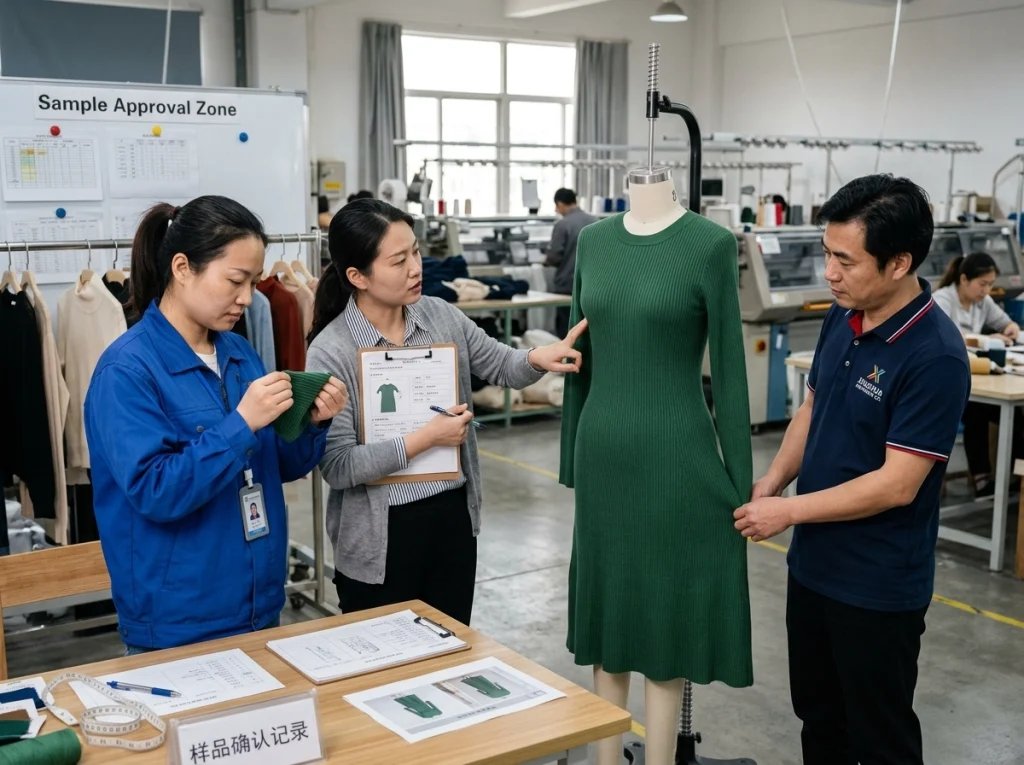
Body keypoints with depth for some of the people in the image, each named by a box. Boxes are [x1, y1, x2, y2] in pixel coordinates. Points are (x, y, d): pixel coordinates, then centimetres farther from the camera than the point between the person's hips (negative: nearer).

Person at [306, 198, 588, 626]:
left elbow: (500, 366, 9)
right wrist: (424, 439, -21)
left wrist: (537, 359, -13)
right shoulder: (331, 352, -16)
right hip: (381, 536, -5)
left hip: (453, 515, 5)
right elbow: (337, 465, -19)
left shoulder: (441, 316, -1)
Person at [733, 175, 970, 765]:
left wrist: (789, 510, -17)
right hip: (813, 564, 8)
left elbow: (897, 484, -24)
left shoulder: (935, 356, -23)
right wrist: (769, 485, -2)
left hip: (879, 586, -7)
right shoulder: (842, 319, 1)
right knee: (818, 717, 22)